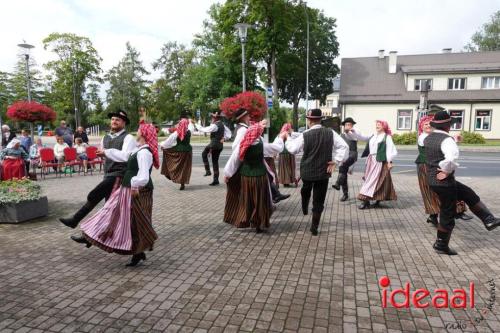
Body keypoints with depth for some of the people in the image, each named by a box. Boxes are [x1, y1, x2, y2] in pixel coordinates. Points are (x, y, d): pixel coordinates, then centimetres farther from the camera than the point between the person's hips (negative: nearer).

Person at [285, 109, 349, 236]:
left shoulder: (305, 135, -13)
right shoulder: (331, 133, -6)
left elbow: (293, 149, -2)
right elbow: (344, 147, -6)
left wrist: (287, 138, 15)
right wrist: (336, 161, -3)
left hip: (307, 171, -1)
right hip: (324, 172, 1)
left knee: (306, 190, 33)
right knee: (319, 201, 8)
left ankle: (305, 208, 49)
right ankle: (314, 227, 12)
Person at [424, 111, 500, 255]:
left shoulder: (427, 139, 4)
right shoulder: (447, 140, -21)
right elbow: (452, 158, -39)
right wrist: (447, 171, -23)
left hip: (432, 179, 8)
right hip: (444, 181, -8)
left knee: (469, 194, 23)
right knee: (447, 214, 8)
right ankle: (441, 246, 21)